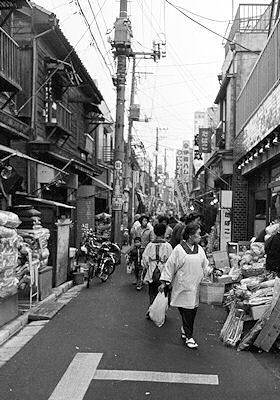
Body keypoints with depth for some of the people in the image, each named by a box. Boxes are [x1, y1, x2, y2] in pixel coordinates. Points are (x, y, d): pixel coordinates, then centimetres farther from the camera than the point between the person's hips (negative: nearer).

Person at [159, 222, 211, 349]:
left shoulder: (199, 249, 8)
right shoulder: (179, 249, -9)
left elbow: (205, 265, 17)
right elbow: (170, 266, -5)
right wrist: (164, 282, -5)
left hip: (195, 286, 5)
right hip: (183, 286, -5)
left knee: (193, 311, 8)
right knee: (186, 312, -4)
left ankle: (185, 330, 28)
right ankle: (189, 337, 6)